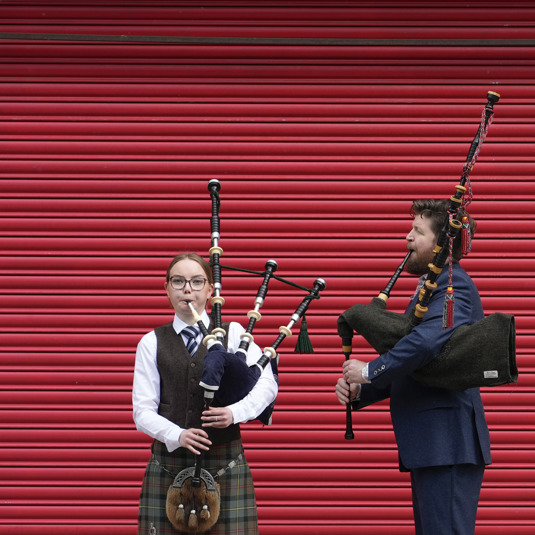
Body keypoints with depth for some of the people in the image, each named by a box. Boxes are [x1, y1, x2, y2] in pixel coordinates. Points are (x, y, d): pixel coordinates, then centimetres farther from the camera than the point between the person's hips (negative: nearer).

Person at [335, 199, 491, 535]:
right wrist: (360, 391, 5)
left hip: (446, 441, -11)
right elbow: (407, 369, 22)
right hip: (431, 444, 11)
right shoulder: (431, 289, 20)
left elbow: (429, 340, -32)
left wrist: (370, 371, -21)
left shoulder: (452, 286, -12)